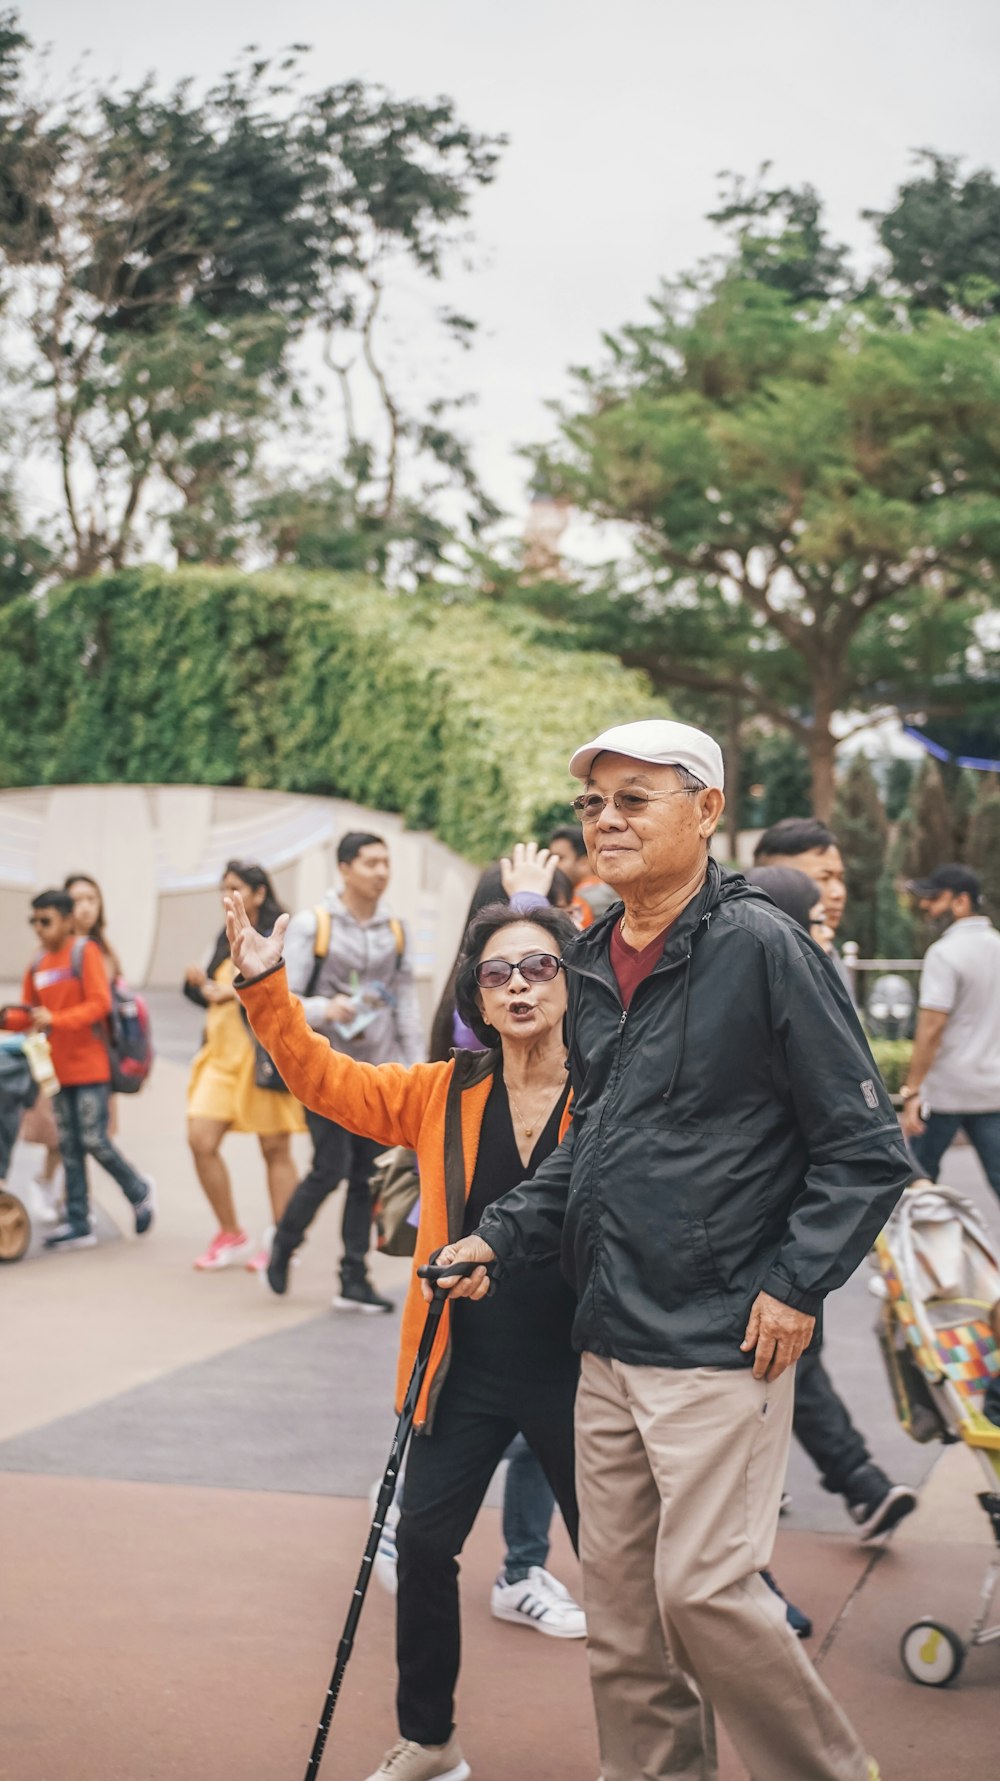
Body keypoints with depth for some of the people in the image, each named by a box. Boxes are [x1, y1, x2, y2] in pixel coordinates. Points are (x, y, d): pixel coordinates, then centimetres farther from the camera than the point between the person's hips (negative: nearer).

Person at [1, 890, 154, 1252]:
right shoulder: (37, 965, 11)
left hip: (90, 1066, -6)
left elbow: (100, 1003, -16)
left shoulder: (84, 952, -7)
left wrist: (54, 1019, -27)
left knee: (93, 1141, -7)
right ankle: (78, 1224, 11)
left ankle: (139, 1189, 17)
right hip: (60, 1069, 6)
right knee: (69, 1147, 7)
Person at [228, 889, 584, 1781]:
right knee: (422, 1544, 9)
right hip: (468, 1371, 4)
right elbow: (329, 1080, 7)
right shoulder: (446, 1095, 2)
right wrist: (266, 988, -2)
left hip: (576, 1374, -4)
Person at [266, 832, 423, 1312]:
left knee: (367, 1177, 3)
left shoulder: (395, 929, 9)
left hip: (379, 1070, 4)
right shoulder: (312, 924, -6)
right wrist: (324, 1009, -27)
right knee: (331, 1168, -10)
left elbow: (407, 1000, 14)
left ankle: (354, 1281, 10)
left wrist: (415, 1067, 8)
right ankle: (283, 1245, 16)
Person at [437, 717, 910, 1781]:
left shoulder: (760, 946, -11)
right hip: (608, 1346, 7)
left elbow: (865, 1149, -10)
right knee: (618, 1596, 12)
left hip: (718, 1346, -7)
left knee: (705, 1590, -6)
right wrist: (501, 1241, 11)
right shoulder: (594, 967, 10)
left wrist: (795, 1287, -14)